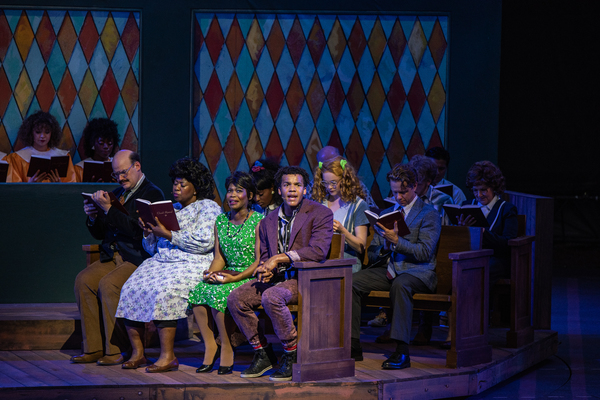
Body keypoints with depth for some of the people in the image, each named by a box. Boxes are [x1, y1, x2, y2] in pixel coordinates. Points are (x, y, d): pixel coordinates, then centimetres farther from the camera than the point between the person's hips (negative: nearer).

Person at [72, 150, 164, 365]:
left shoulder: (152, 194, -4)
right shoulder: (117, 193, 19)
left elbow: (137, 230, -18)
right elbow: (99, 233, 23)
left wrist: (108, 209, -19)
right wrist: (92, 216, 2)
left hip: (138, 258, -7)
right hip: (113, 257, 7)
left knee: (108, 284, -30)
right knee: (83, 280, -17)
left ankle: (115, 350, -21)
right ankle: (93, 349, -13)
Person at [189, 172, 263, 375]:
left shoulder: (259, 221, -5)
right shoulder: (221, 221, 15)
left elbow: (259, 261, -10)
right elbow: (219, 257, 15)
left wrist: (235, 278, -20)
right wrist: (211, 272, -6)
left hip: (250, 277, -6)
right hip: (227, 274, 6)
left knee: (218, 293, -32)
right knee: (198, 290, -23)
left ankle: (226, 349, -17)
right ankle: (209, 346, -14)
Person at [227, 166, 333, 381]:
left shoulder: (320, 213, -3)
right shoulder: (268, 222, 16)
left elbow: (318, 250, -16)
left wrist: (279, 258, -19)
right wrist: (265, 269, -7)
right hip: (276, 277, 6)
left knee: (271, 298, -34)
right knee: (235, 298, -15)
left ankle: (293, 356, -19)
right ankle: (263, 353, -3)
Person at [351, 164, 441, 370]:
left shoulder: (429, 214, 1)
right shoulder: (386, 213, 20)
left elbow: (424, 252, -11)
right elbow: (372, 254, 16)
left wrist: (397, 241, -21)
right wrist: (384, 246, -7)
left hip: (416, 272, -6)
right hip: (388, 270, 6)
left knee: (400, 284, -39)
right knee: (352, 281, -19)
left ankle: (402, 352, -40)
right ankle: (353, 345, -15)